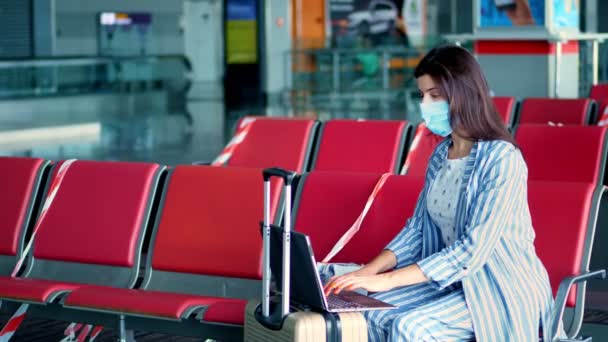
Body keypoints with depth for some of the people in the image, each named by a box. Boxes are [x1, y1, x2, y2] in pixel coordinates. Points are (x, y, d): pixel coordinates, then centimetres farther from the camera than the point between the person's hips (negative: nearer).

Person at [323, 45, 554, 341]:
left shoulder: (502, 160, -17)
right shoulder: (440, 156, 7)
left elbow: (473, 251, -23)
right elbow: (417, 229, 11)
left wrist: (388, 279, -26)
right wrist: (369, 271, -8)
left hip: (501, 289, -7)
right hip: (452, 278, 7)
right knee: (369, 313, -16)